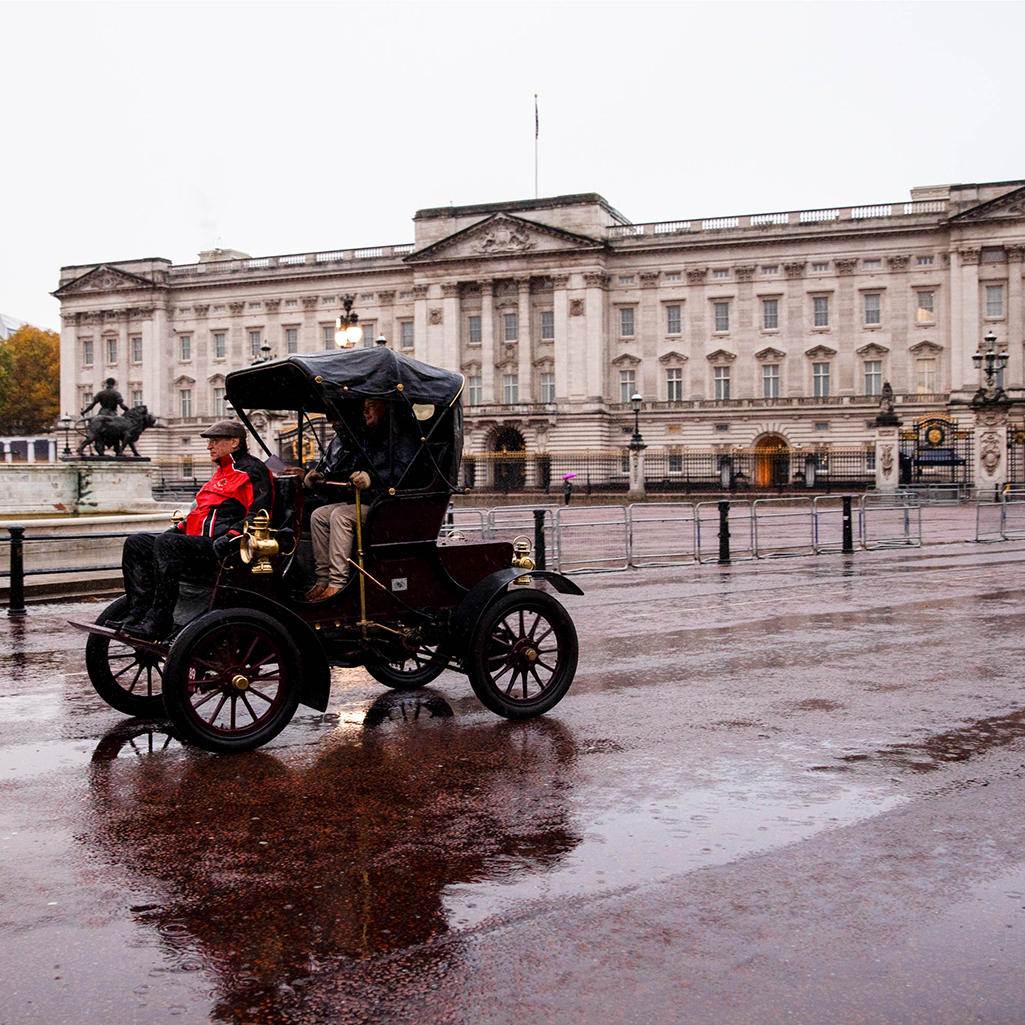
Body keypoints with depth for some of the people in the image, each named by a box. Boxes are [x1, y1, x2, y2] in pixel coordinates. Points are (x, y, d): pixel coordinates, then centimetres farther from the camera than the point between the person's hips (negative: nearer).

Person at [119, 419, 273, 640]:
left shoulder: (252, 471, -3)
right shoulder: (222, 472, 28)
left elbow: (258, 515, -14)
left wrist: (229, 538, -25)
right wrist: (179, 527, 17)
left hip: (220, 550, -10)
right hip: (197, 540, 10)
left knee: (166, 544, -33)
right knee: (135, 543, -1)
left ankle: (158, 622, -33)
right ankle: (139, 612, -12)